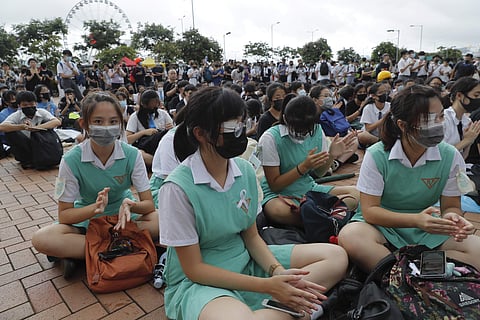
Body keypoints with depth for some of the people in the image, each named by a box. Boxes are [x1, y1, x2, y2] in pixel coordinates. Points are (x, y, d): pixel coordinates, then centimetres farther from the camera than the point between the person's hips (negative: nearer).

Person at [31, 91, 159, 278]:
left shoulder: (132, 155, -16)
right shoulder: (72, 160, -17)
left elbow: (148, 204, -14)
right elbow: (64, 215, -13)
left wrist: (129, 205, -37)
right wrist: (95, 208, -34)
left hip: (123, 217, 1)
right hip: (85, 220, -1)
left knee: (161, 221, -28)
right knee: (41, 239, -26)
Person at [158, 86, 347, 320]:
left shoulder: (245, 171, -4)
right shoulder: (178, 187, -21)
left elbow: (251, 236, 5)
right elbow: (193, 269, -16)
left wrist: (278, 272, -14)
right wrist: (267, 286, -20)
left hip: (244, 263, 6)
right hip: (197, 281, -5)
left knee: (336, 256, -2)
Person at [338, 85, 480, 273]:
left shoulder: (451, 157, -6)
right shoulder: (377, 155, -15)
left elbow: (451, 206, 2)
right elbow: (369, 210, -15)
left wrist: (452, 217, -23)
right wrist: (416, 220, -29)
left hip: (427, 230, 4)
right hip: (383, 225, -3)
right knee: (351, 236, -35)